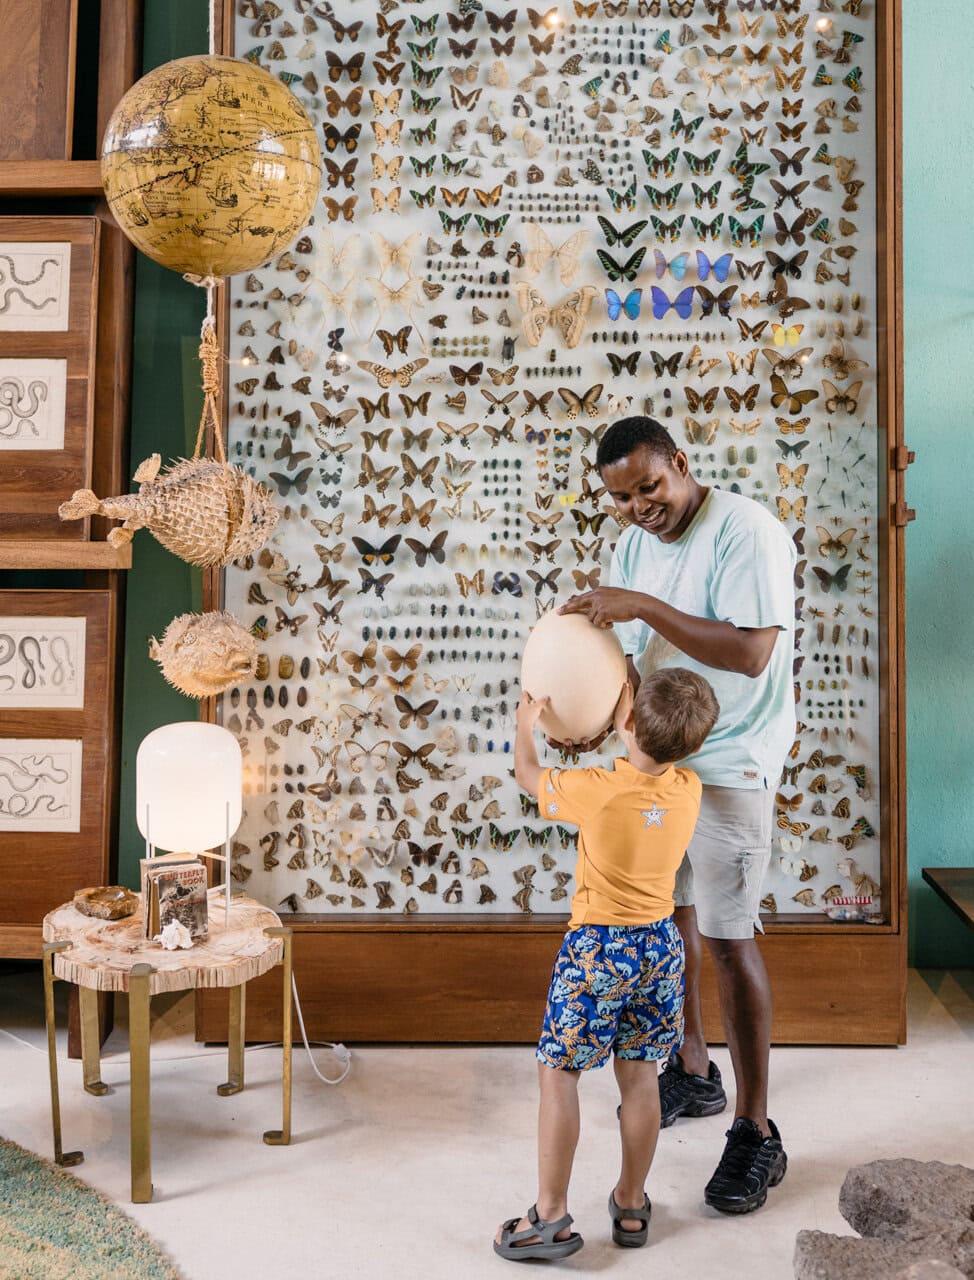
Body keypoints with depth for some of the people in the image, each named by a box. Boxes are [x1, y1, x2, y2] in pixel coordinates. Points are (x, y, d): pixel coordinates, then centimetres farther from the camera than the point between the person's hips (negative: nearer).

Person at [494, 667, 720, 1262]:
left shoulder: (597, 790, -20)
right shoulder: (689, 790, -7)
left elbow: (529, 773, -1)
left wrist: (527, 722, 17)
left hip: (597, 948, -5)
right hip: (660, 944, 5)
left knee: (558, 1073, 6)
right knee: (639, 1075, 15)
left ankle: (552, 1215, 12)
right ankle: (632, 1203, 28)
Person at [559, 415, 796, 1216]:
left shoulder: (748, 533, -18)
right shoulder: (634, 546, 6)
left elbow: (749, 653, -27)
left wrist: (644, 606, -29)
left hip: (728, 766, -7)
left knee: (727, 936, -5)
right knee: (666, 914, 16)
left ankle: (756, 1133, 9)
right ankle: (693, 1073, 36)